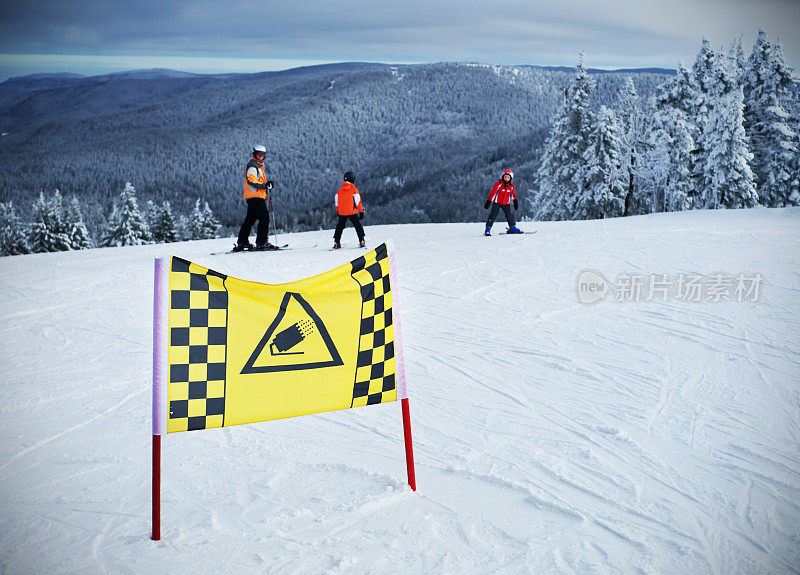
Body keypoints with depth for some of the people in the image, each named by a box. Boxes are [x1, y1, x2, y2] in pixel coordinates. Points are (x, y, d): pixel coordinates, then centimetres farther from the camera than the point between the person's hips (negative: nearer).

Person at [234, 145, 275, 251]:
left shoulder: (258, 165, 24)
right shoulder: (252, 165, -8)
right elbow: (251, 180, -20)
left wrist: (267, 184, 16)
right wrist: (264, 186, -26)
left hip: (253, 197, 11)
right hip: (255, 196, -11)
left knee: (250, 219, 12)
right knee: (264, 217, -13)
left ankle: (242, 242, 15)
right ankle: (261, 243, -15)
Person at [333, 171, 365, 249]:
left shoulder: (339, 190, 6)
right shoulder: (354, 190, -6)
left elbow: (336, 202, 12)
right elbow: (358, 202, -7)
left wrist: (338, 211, 25)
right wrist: (361, 212, -1)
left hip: (342, 213, 3)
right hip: (352, 212, -3)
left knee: (339, 227, 14)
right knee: (358, 226, 7)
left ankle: (336, 242, 9)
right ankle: (361, 240, -1)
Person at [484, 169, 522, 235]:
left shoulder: (511, 186, 4)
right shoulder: (498, 184, -10)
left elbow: (513, 195, 16)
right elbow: (492, 193, -9)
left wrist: (516, 202, 6)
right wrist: (488, 202, -12)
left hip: (506, 203, 4)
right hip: (497, 202, -4)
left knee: (510, 215, -6)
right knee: (493, 215, -10)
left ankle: (512, 228, 11)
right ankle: (487, 230, -6)